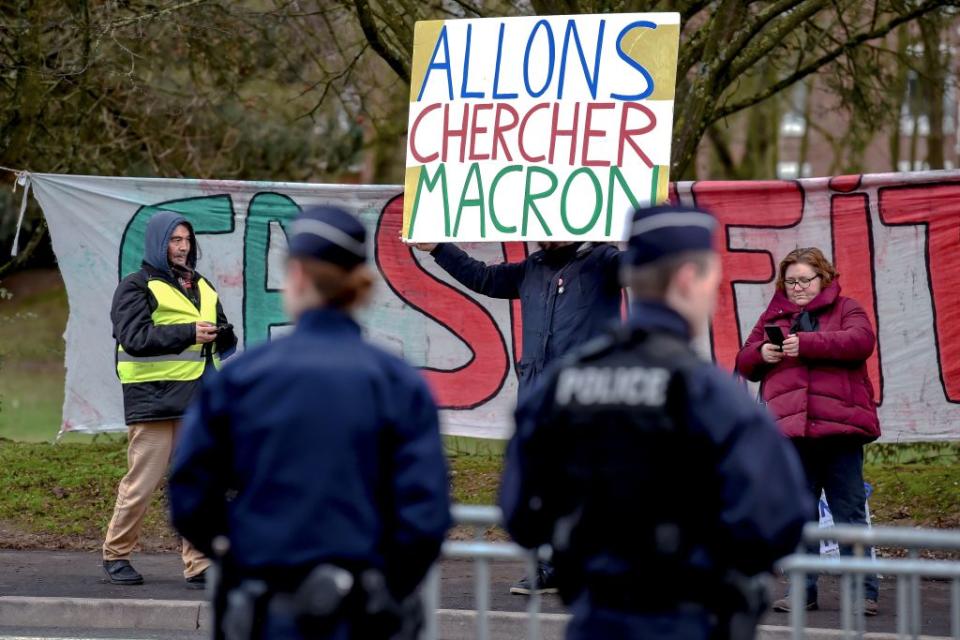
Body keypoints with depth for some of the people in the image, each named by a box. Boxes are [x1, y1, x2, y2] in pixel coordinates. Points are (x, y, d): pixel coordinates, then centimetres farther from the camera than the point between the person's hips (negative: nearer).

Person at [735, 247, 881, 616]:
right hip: (789, 432, 4)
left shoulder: (845, 309, 7)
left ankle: (863, 592, 0)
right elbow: (745, 364, 19)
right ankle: (803, 590, 14)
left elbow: (861, 340, -13)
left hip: (838, 427, -4)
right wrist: (761, 354, -6)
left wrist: (807, 343, -21)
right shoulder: (773, 317, 19)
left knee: (850, 512, -2)